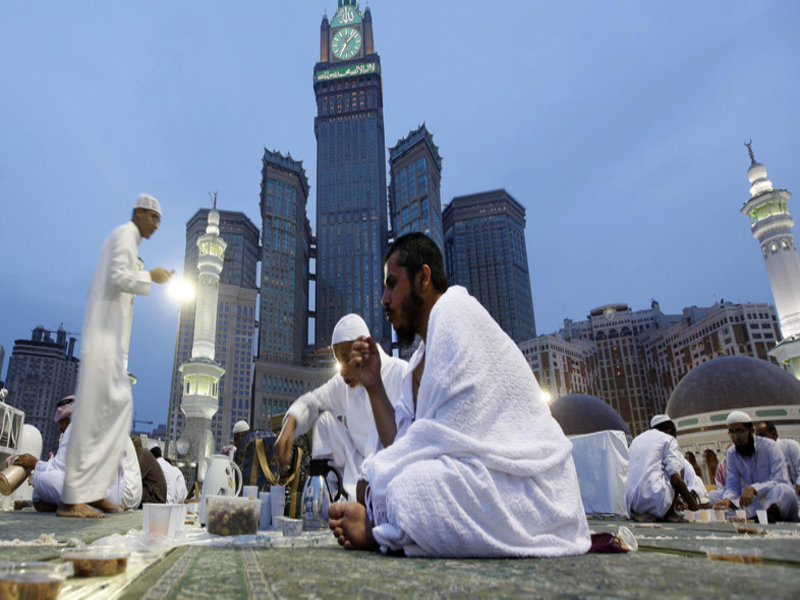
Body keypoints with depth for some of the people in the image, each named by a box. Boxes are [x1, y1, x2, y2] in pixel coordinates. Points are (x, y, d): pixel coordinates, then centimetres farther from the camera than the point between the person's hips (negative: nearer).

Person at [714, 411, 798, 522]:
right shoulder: (731, 453, 2)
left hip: (776, 501, -5)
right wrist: (728, 499, -26)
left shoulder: (770, 446, -11)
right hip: (754, 504, 5)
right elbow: (732, 486, -3)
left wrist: (754, 488, -38)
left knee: (783, 490, -37)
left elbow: (781, 481, -23)